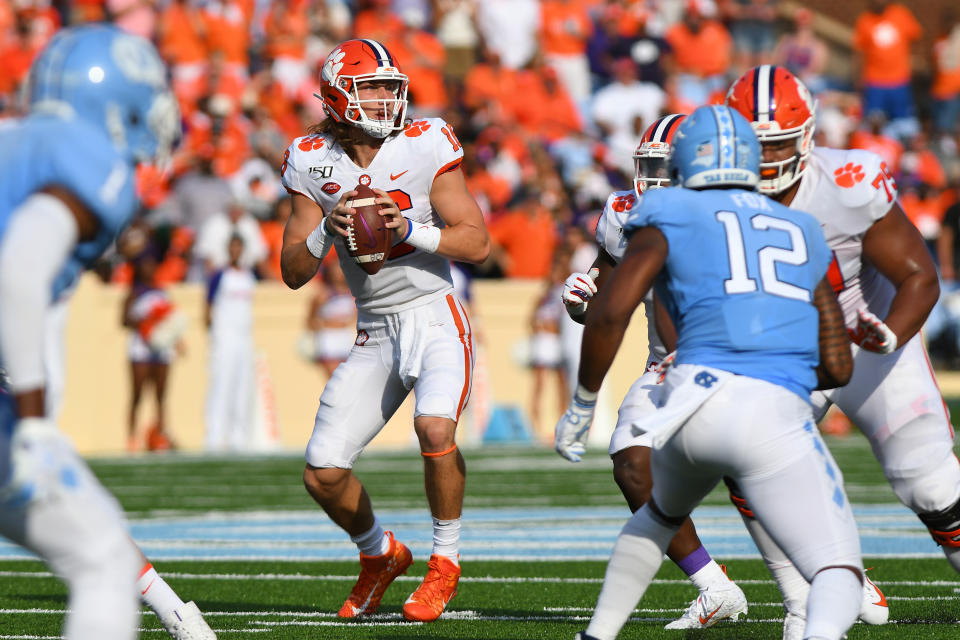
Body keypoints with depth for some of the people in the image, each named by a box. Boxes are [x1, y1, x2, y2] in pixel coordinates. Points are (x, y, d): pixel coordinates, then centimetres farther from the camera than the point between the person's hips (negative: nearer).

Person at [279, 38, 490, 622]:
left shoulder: (425, 149, -8)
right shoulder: (314, 163, 0)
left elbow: (479, 244, -9)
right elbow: (293, 273, 2)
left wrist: (410, 229, -22)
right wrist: (326, 230, -17)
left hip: (435, 317, -4)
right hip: (375, 333, 4)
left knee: (435, 427, -31)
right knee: (323, 475, -3)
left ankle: (446, 561, -8)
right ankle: (380, 555, 28)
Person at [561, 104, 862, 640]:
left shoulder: (669, 219, 15)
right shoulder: (803, 234, 25)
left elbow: (609, 313, -1)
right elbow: (838, 368, 23)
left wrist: (583, 404, 12)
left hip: (698, 400, 1)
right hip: (776, 415, -1)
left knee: (663, 512, 34)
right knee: (840, 571, -2)